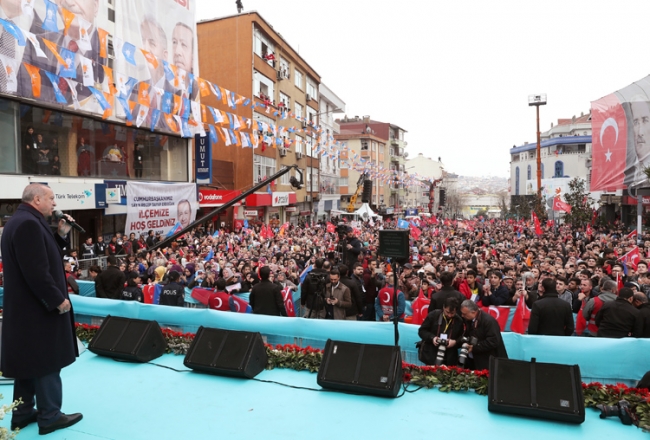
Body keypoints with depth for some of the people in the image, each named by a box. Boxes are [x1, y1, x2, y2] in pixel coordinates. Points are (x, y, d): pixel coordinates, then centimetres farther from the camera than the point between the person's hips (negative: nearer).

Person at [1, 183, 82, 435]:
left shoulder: (20, 221, 13)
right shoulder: (29, 224, -22)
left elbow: (46, 255, 16)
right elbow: (36, 270, -27)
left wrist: (61, 234, 4)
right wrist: (58, 299, -20)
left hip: (25, 306, 11)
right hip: (38, 307, -11)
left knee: (29, 360, 18)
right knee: (47, 361, 2)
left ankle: (22, 413, 30)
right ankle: (50, 416, 14)